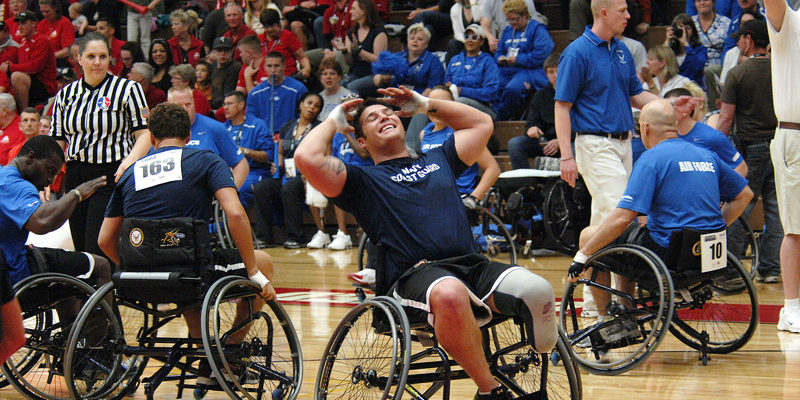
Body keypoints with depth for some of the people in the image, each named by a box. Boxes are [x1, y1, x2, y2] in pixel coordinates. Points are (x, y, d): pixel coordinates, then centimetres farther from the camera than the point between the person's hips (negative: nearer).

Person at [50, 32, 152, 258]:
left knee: (98, 249, -14)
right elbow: (56, 142, 15)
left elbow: (144, 134, -3)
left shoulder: (128, 89, 1)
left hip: (111, 175, -5)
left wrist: (130, 160, -23)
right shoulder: (66, 94, 13)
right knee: (80, 249, 5)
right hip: (75, 178, 5)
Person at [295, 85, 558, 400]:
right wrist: (333, 122, 17)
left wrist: (425, 104, 38)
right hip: (412, 276, -4)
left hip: (473, 266, 4)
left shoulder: (438, 160, 31)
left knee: (537, 291, -29)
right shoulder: (363, 180, 15)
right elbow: (307, 158, -1)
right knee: (450, 294, -43)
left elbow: (482, 123, 42)